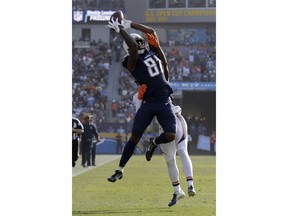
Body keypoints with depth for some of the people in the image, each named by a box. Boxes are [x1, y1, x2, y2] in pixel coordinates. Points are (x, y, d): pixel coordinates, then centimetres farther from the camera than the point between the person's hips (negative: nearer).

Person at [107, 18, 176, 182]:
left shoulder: (153, 52, 13)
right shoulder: (133, 62, -5)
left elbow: (151, 32, 19)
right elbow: (132, 45, -23)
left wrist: (130, 24, 18)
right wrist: (120, 30, -14)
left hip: (165, 102, 4)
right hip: (149, 103, -4)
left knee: (170, 136, -14)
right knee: (134, 138, -3)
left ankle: (154, 143, 22)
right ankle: (120, 170, 10)